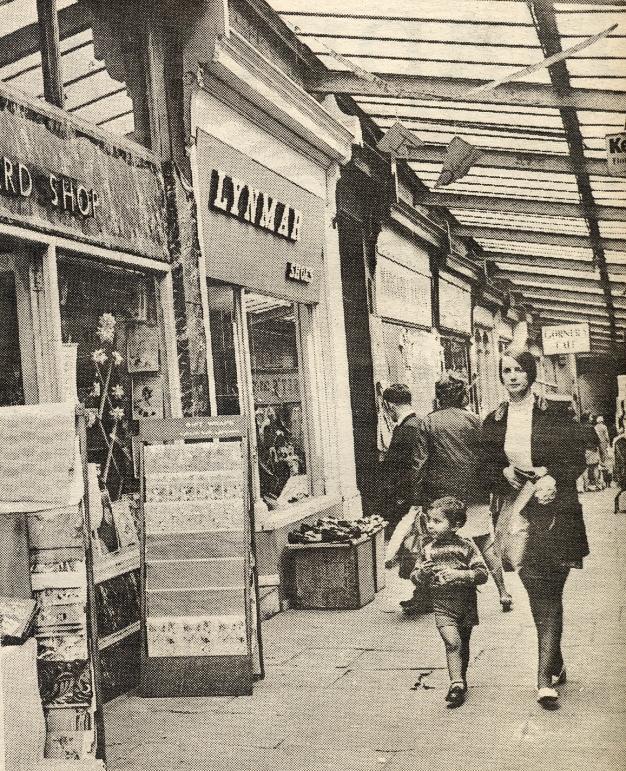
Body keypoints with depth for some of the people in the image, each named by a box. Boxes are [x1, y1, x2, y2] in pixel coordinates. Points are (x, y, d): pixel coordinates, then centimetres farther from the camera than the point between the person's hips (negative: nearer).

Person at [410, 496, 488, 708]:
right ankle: (457, 683, -14)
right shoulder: (428, 549, -1)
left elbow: (482, 573, -12)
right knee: (453, 642, -19)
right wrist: (422, 573, -17)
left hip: (466, 606, 0)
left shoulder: (466, 546, -8)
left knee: (463, 646, 15)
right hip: (442, 606, 0)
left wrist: (458, 574, -24)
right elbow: (414, 578, 6)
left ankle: (460, 679, 34)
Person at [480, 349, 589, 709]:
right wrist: (505, 473, -10)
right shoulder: (493, 422, 8)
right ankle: (556, 666, 24)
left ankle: (546, 678, -8)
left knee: (549, 593, -7)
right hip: (517, 514, 3)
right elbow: (486, 469, 11)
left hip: (555, 511, -3)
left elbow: (578, 459, -2)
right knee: (538, 593, 7)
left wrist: (553, 479, -19)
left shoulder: (556, 415, -1)